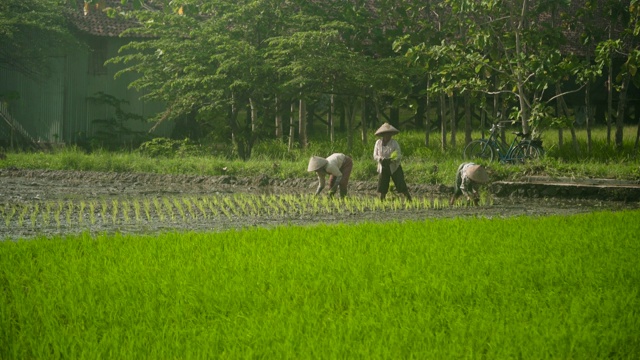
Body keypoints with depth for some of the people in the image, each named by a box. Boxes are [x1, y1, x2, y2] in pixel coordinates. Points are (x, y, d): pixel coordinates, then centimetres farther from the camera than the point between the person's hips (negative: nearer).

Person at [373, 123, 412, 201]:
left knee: (401, 186, -8)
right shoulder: (378, 143, -1)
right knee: (382, 189, 2)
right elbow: (375, 156, 1)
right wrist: (381, 159, -21)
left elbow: (399, 156, -12)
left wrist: (391, 160, -32)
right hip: (383, 168, 3)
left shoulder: (394, 143, -9)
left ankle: (410, 201, -3)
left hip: (394, 168, -3)